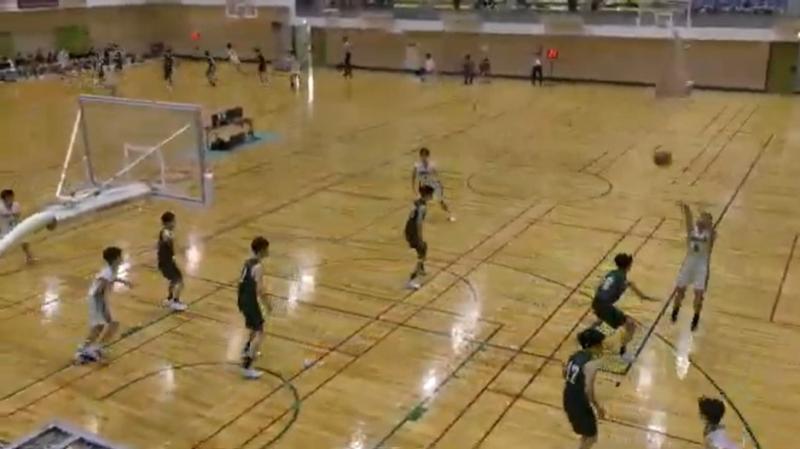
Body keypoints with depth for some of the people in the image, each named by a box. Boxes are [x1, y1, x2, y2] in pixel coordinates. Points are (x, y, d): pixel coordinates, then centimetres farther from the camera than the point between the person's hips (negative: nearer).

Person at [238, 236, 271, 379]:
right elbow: (260, 290, -23)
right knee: (259, 333, -7)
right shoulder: (257, 267, -21)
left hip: (242, 299, 9)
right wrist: (267, 305, -10)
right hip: (250, 302, -9)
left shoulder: (248, 261, 7)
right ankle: (246, 367, -12)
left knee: (255, 326, 31)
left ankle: (247, 350, 50)